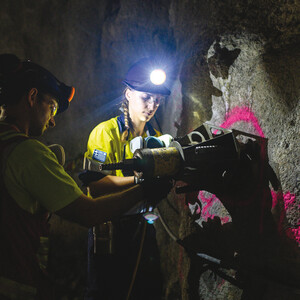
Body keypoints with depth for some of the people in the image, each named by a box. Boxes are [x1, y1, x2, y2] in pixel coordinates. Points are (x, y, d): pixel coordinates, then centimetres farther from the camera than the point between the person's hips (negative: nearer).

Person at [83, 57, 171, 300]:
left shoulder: (156, 137, 14)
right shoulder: (106, 132, -7)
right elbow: (95, 184, -19)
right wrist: (138, 179, -30)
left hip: (144, 227, 6)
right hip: (110, 229, -6)